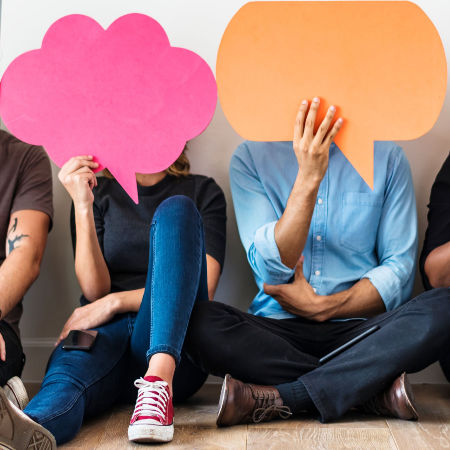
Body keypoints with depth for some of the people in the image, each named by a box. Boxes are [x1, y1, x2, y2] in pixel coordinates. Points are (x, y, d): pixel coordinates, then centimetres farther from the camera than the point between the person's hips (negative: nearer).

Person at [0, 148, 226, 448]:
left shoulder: (202, 191, 16)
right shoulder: (98, 193, 18)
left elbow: (204, 287, 2)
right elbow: (94, 290, 6)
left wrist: (115, 301, -7)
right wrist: (83, 207, -5)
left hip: (172, 346, 0)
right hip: (106, 334, 1)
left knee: (176, 210, -22)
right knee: (64, 380, -34)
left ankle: (159, 379, -39)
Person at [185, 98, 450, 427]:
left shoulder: (386, 156, 8)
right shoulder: (251, 157, 4)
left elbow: (400, 270, 3)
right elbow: (270, 269, -8)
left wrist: (322, 307, -10)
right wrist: (308, 177, -18)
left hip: (359, 329, 1)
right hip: (278, 330, 0)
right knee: (200, 324, -29)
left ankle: (280, 399, -24)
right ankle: (373, 388, -21)